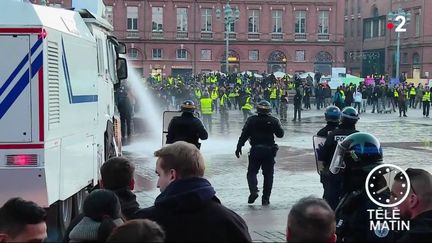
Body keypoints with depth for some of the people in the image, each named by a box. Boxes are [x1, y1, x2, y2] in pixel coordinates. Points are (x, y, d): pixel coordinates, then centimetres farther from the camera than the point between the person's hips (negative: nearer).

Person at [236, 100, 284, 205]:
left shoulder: (252, 120, -4)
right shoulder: (273, 121, -4)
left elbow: (244, 134, -6)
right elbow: (280, 134, 3)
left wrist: (239, 147, -1)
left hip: (255, 150, -1)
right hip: (269, 150, 1)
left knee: (252, 172, 11)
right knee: (268, 174, 9)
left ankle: (253, 191, -12)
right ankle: (266, 198, 8)